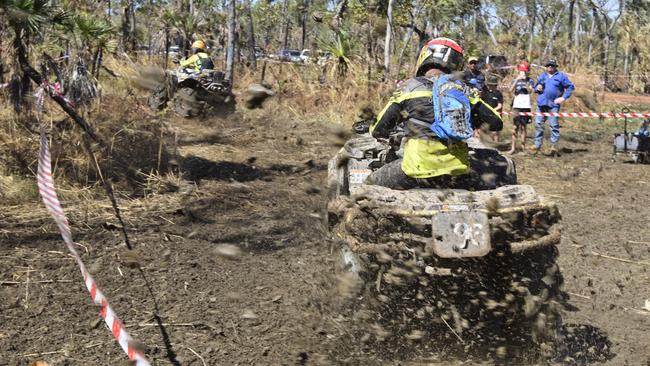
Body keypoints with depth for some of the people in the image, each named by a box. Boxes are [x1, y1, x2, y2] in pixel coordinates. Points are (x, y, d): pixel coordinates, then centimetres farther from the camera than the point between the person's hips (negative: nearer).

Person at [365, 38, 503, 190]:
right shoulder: (461, 89, 8)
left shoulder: (409, 88, 0)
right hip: (455, 171, 3)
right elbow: (495, 121, 12)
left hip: (420, 170, -3)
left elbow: (378, 131, 1)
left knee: (370, 184, 15)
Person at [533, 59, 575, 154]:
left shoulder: (561, 76, 5)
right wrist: (537, 88, -1)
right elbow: (535, 88, 24)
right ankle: (537, 144, 10)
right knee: (538, 124, 4)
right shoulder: (542, 76, 17)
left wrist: (564, 97, -6)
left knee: (554, 125, -8)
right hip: (541, 103, 4)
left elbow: (570, 87, 3)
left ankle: (554, 145, -4)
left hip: (553, 104, -4)